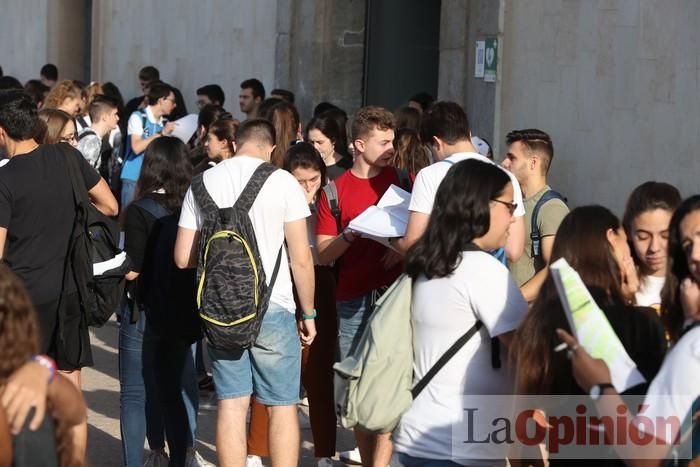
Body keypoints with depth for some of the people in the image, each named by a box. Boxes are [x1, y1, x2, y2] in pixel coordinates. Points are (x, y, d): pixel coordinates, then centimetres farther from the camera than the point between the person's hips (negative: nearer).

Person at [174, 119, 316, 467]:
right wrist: (308, 313, 4)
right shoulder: (282, 181, -6)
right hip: (273, 308, -3)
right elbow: (301, 259, -6)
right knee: (282, 406, 5)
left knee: (231, 404, 8)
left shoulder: (203, 183, 3)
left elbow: (183, 258, 5)